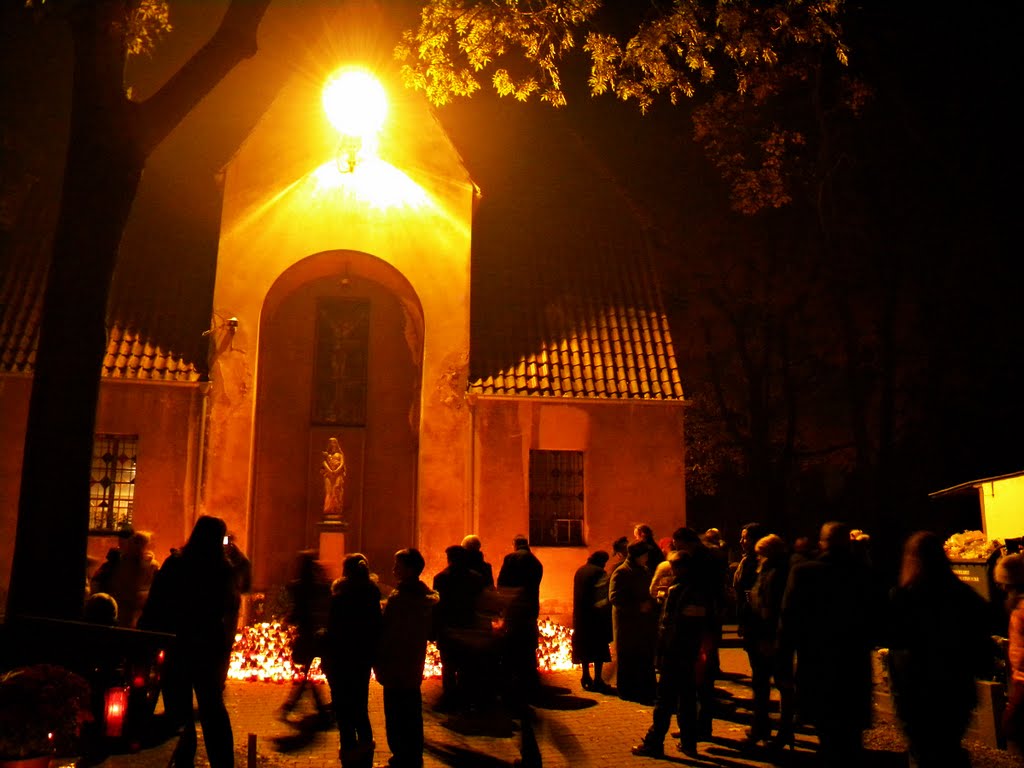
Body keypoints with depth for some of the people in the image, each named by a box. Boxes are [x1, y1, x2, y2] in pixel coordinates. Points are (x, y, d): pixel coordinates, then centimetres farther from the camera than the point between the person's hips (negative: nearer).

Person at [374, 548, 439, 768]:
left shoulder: (399, 598, -23)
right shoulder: (426, 596, 3)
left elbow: (387, 635, -20)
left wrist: (379, 662, -11)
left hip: (396, 670, -9)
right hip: (415, 668, 9)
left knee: (396, 719, 3)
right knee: (412, 716, 19)